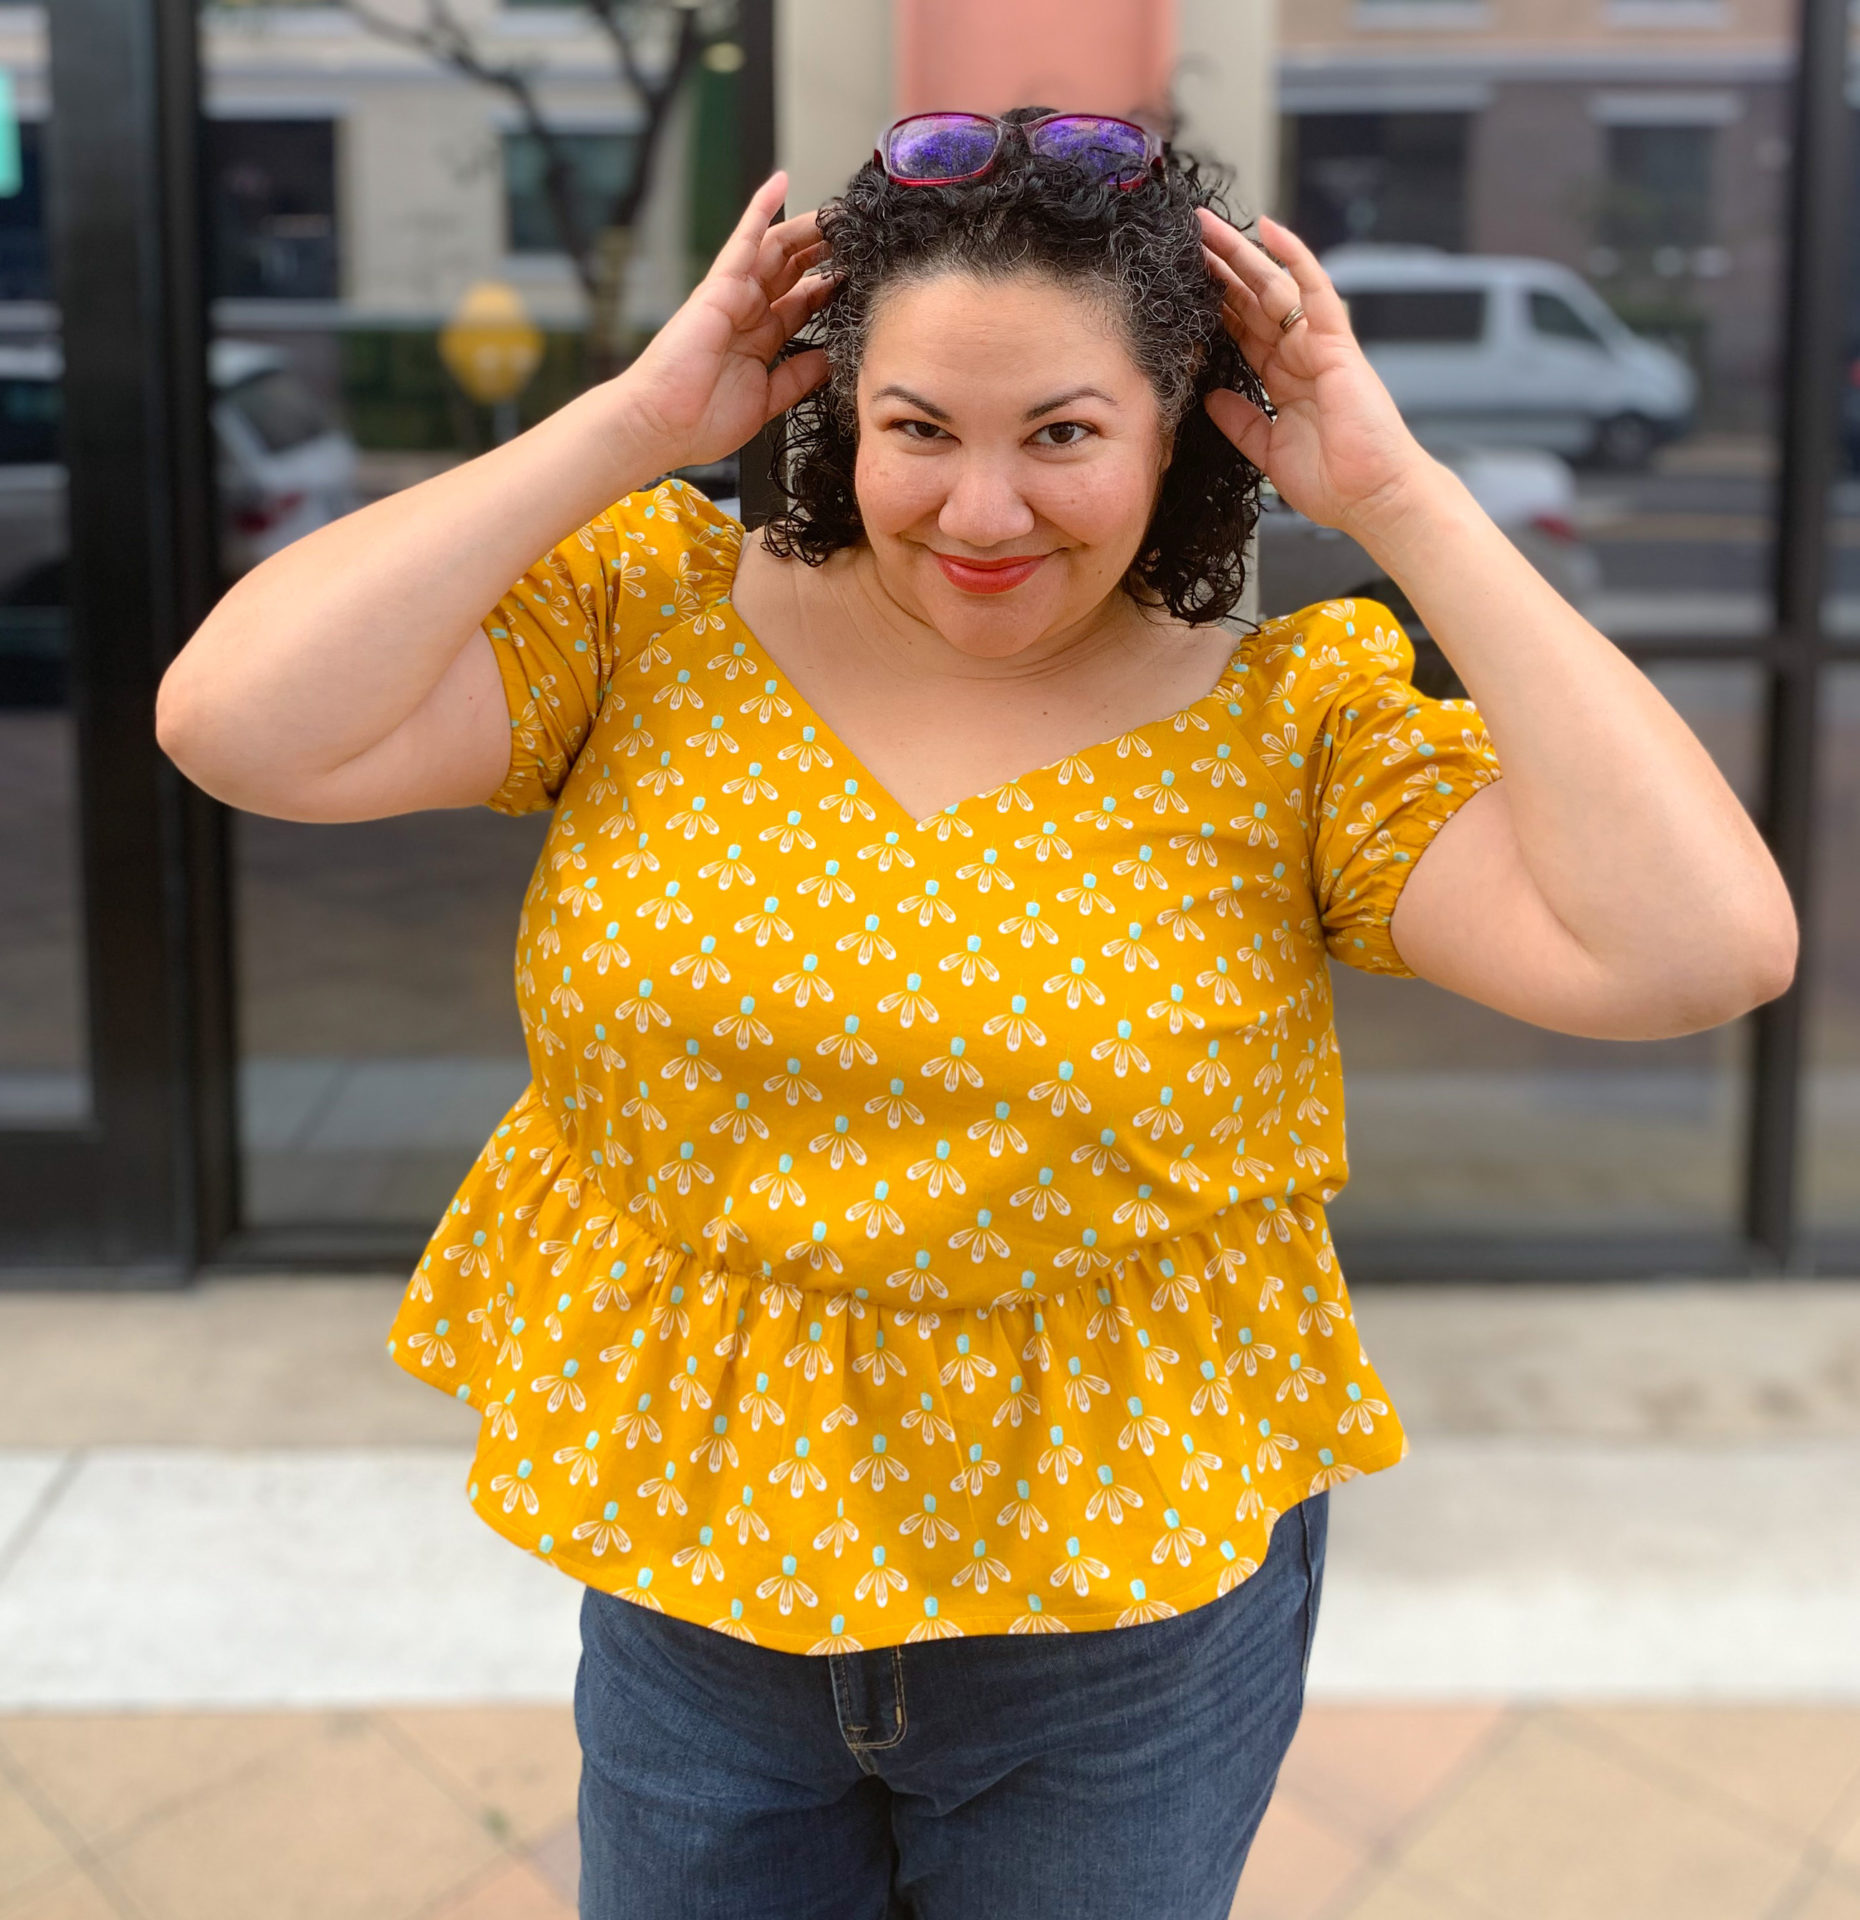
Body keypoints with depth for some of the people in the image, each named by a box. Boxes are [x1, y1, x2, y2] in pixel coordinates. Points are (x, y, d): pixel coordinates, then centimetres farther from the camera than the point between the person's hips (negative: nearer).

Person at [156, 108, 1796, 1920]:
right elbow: (239, 721, -18)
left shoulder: (1290, 723, -11)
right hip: (683, 1551, 2)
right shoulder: (655, 612, -7)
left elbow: (1706, 947, -23)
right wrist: (626, 424, -18)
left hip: (1129, 1603, -1)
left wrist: (1405, 503, -20)